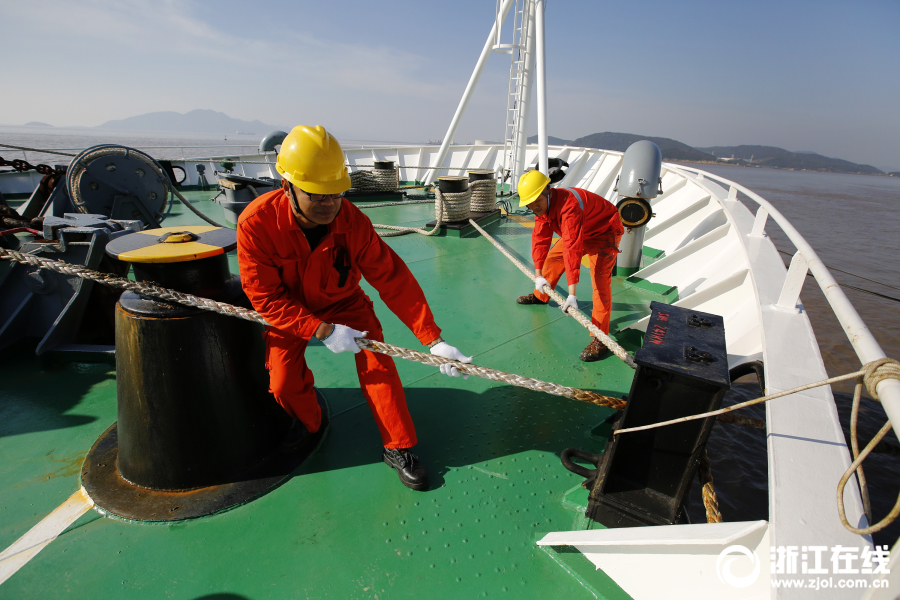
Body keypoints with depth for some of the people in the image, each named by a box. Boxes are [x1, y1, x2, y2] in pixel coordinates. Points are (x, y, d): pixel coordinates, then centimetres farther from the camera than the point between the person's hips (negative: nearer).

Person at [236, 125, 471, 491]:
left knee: (377, 362, -17)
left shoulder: (352, 221, -27)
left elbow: (393, 281, -27)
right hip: (288, 311, 0)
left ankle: (397, 447, 2)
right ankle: (308, 421, 26)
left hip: (343, 304, 0)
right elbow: (267, 298, -24)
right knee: (283, 383, -12)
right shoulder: (256, 223, -29)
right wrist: (323, 331, -34)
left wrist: (433, 340, -33)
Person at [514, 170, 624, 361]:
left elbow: (572, 248, -46)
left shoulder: (569, 205, -39)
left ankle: (600, 339, -20)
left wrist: (572, 294, -50)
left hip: (605, 231, -8)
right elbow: (540, 238, -10)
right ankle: (540, 296, 39)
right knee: (553, 257, 11)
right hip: (582, 232, 9)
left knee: (600, 279, -22)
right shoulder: (542, 206, -11)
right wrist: (538, 275, -18)